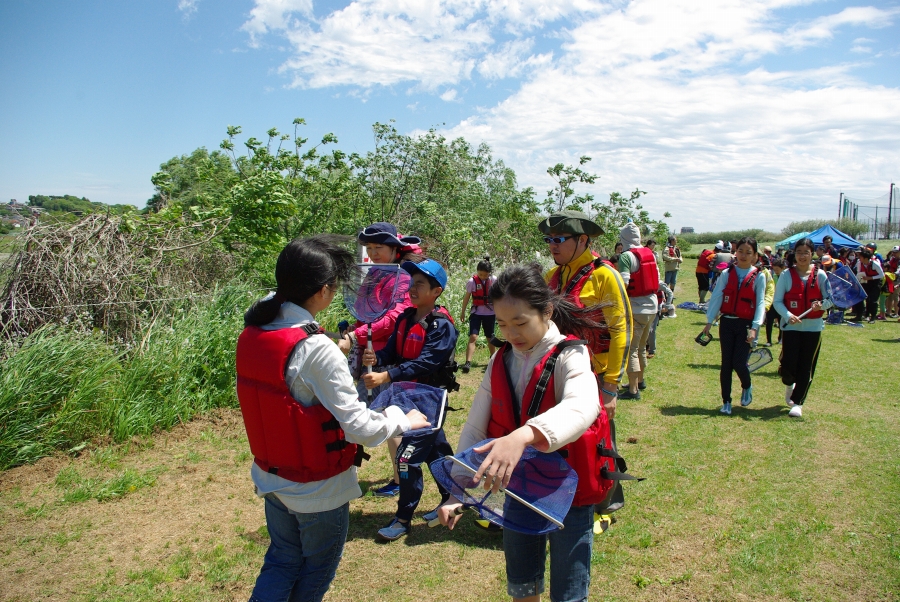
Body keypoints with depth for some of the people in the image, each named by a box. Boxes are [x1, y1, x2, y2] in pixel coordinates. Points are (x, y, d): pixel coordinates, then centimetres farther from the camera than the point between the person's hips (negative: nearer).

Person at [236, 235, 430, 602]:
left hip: (272, 478, 6)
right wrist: (405, 421, -9)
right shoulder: (317, 351, -29)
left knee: (281, 563, 25)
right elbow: (360, 428, -27)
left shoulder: (252, 335, -7)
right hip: (319, 490, -6)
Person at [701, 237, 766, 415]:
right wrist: (709, 321, -4)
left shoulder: (758, 277, -1)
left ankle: (747, 387, 26)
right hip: (727, 322, 2)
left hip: (746, 324, -2)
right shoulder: (727, 273, 3)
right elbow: (716, 297, 1)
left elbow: (760, 303, -5)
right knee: (726, 363, 3)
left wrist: (755, 328, -14)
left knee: (739, 362, -8)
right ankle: (726, 402, 15)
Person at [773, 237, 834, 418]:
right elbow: (777, 301, -5)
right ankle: (789, 384, 29)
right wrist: (788, 315, -22)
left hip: (813, 327, 1)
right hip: (791, 326, -1)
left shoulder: (820, 275, 1)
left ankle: (797, 402, 13)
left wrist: (821, 304, -22)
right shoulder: (787, 275, -3)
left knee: (806, 367, 2)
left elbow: (830, 299, 1)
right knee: (788, 364, -7)